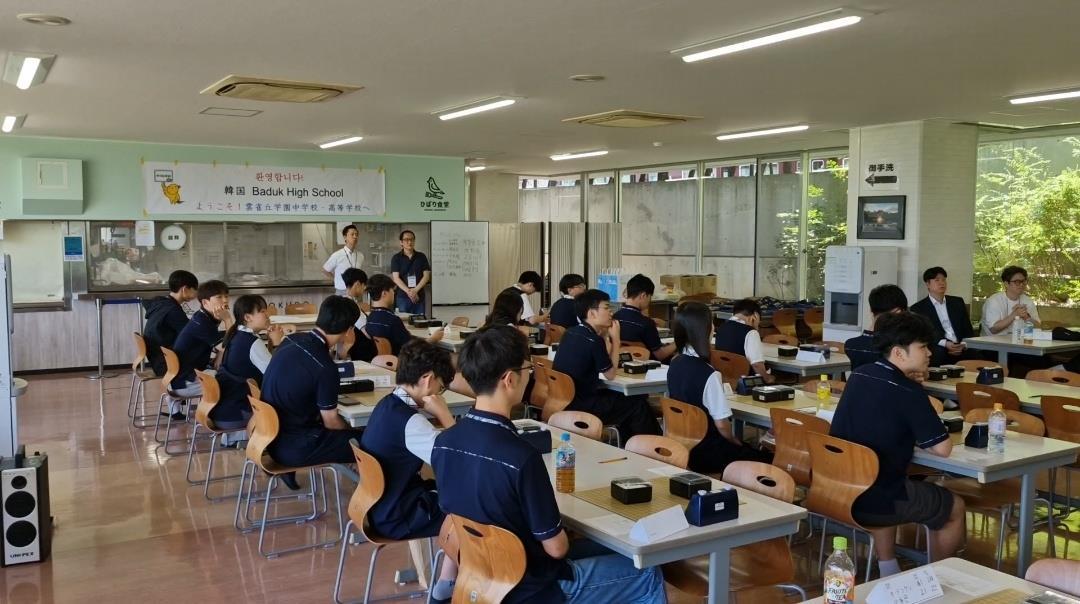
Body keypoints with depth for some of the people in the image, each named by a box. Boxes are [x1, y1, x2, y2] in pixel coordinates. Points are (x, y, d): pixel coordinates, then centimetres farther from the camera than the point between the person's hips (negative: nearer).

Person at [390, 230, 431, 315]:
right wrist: (408, 291, -17)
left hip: (419, 296, 2)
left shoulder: (421, 257, 9)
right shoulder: (396, 258, 4)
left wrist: (415, 290, -11)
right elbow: (396, 278, -3)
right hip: (402, 296, -1)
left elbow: (426, 276, 4)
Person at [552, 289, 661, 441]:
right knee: (638, 404, 5)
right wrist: (615, 338, -3)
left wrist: (605, 336, 4)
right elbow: (610, 374, -7)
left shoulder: (571, 333, 5)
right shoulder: (593, 340, -21)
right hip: (579, 407, -9)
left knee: (624, 398, 24)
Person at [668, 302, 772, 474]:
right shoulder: (709, 375, -24)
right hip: (705, 454, -8)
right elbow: (722, 424, -20)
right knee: (768, 460, 6)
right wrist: (736, 442, 2)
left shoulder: (674, 365, -1)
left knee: (752, 448, 22)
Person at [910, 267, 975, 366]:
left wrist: (963, 345, -4)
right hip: (938, 349, -4)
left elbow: (968, 329, 17)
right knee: (939, 352, -38)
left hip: (960, 348, 4)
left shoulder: (958, 302, 21)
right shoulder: (918, 308, 7)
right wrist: (944, 343, -17)